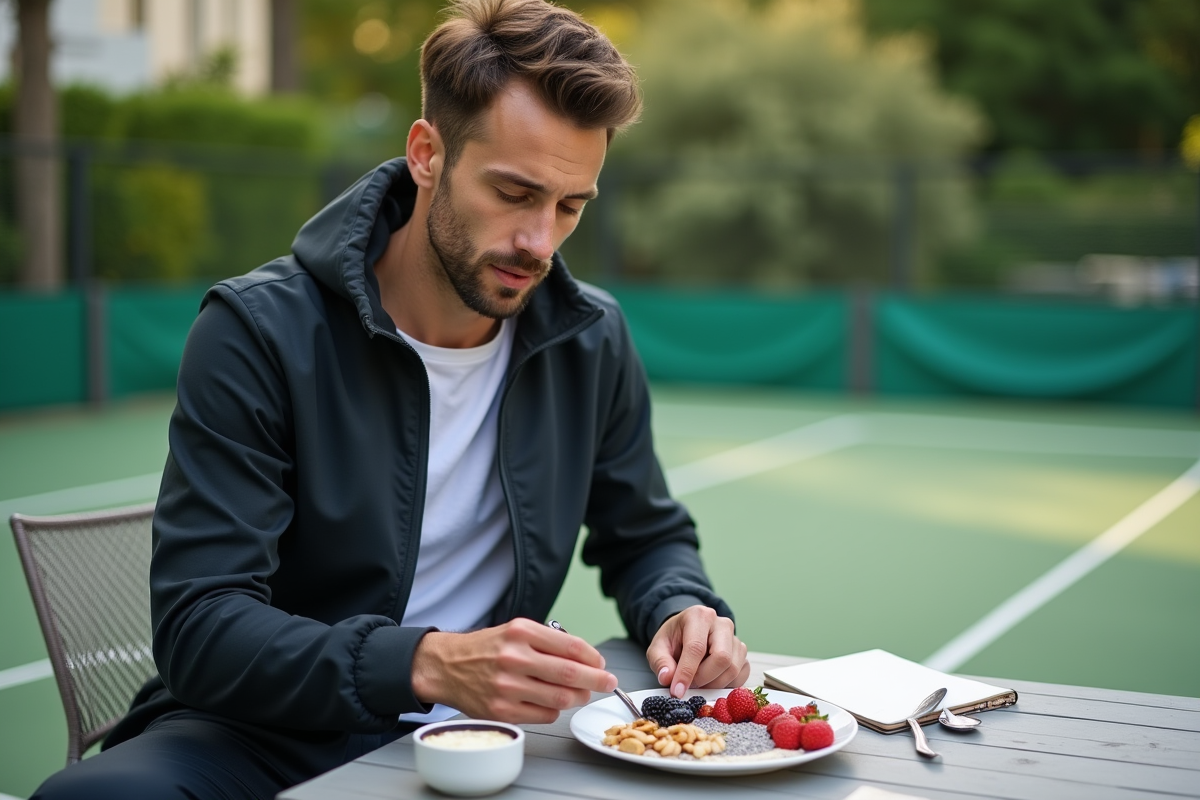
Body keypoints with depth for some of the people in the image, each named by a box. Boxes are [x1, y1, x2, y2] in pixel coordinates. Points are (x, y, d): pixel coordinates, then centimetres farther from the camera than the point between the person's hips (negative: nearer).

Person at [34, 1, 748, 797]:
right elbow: (199, 628, -19)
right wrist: (427, 666, -35)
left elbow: (646, 537, 17)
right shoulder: (259, 332, -13)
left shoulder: (592, 342, 1)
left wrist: (681, 612, -7)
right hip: (270, 734, -4)